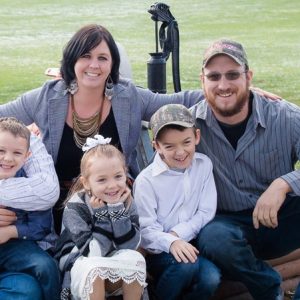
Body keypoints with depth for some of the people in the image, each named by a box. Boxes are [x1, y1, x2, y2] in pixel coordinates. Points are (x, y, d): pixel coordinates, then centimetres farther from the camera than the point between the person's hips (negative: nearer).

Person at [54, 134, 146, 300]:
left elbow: (129, 245, -19)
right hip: (78, 264, -3)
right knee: (94, 266, -36)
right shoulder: (75, 208, -19)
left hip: (115, 274, 3)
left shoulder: (126, 202, -8)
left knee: (135, 258, -27)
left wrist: (117, 209, -25)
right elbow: (94, 253, -26)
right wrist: (102, 215, -27)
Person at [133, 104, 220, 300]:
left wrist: (177, 234, -12)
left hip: (191, 245, 4)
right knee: (186, 265, -34)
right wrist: (170, 242, -31)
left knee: (211, 278, -26)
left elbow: (206, 212, 0)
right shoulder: (146, 180, -11)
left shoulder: (204, 165, 1)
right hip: (159, 252, -3)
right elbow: (145, 229, -12)